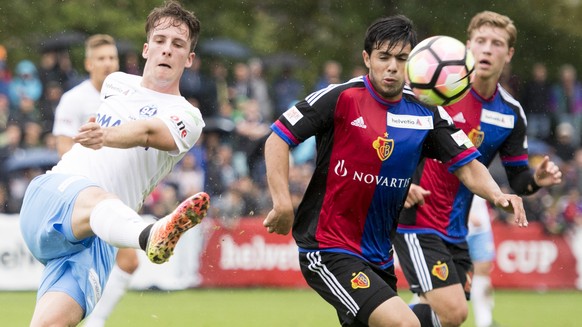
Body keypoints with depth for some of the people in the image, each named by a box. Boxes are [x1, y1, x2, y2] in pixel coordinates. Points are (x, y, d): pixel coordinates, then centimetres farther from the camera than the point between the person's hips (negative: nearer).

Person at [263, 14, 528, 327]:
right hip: (327, 251, -7)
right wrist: (283, 204, -17)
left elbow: (468, 167, 4)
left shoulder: (427, 114, 3)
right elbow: (277, 139, -8)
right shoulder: (340, 98, -11)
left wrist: (497, 195, -16)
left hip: (378, 257, 7)